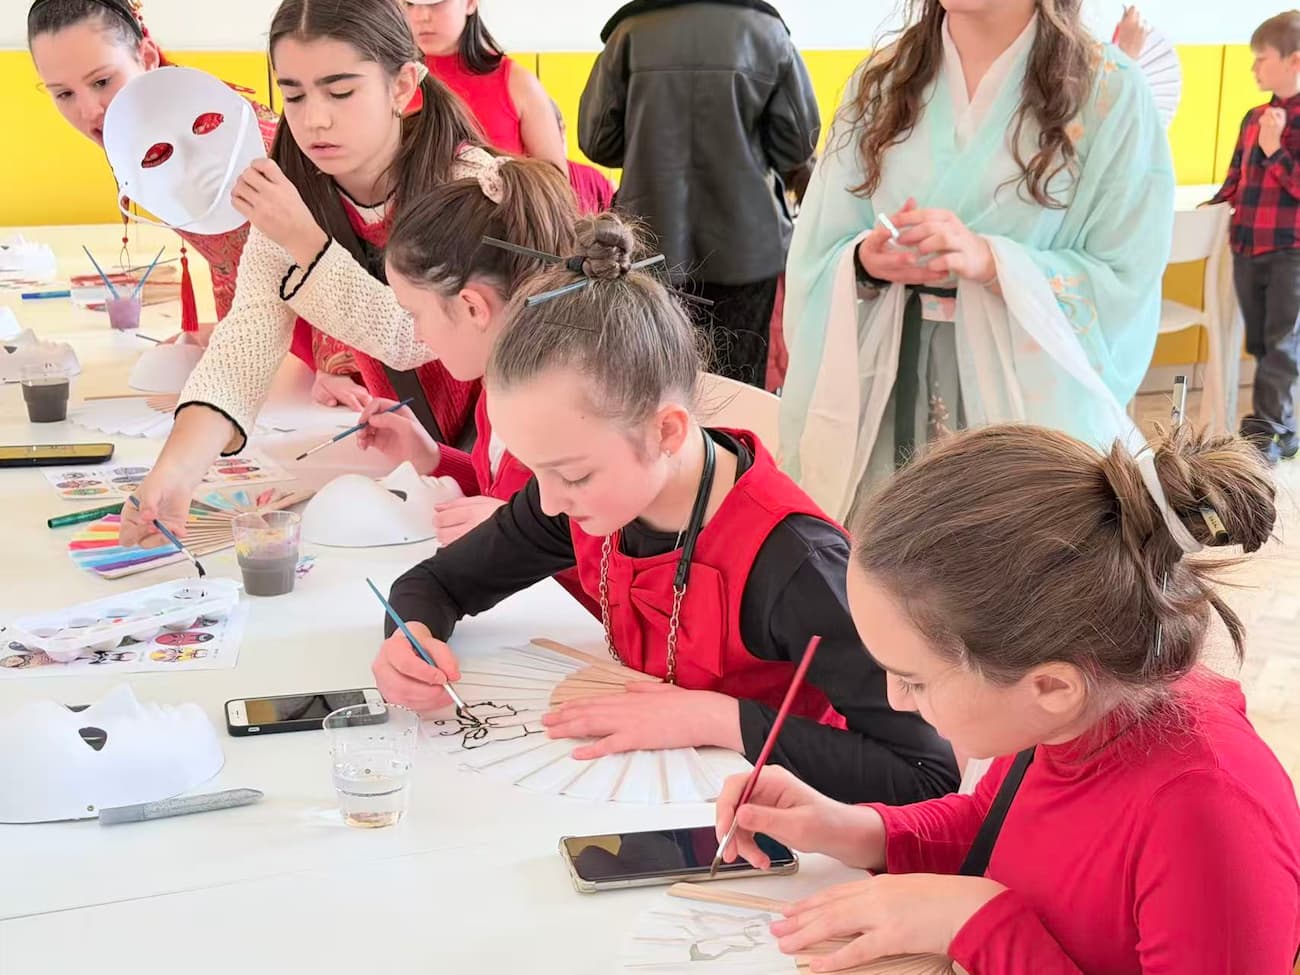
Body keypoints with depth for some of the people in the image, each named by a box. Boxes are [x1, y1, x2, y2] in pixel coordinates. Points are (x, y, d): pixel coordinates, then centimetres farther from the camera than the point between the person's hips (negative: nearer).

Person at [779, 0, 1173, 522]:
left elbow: (1126, 287, -9)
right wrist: (865, 263, -16)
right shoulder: (881, 83, 8)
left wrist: (991, 262, -23)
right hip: (887, 400, 3)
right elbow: (817, 259, 6)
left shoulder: (1109, 93, -4)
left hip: (1034, 401, -3)